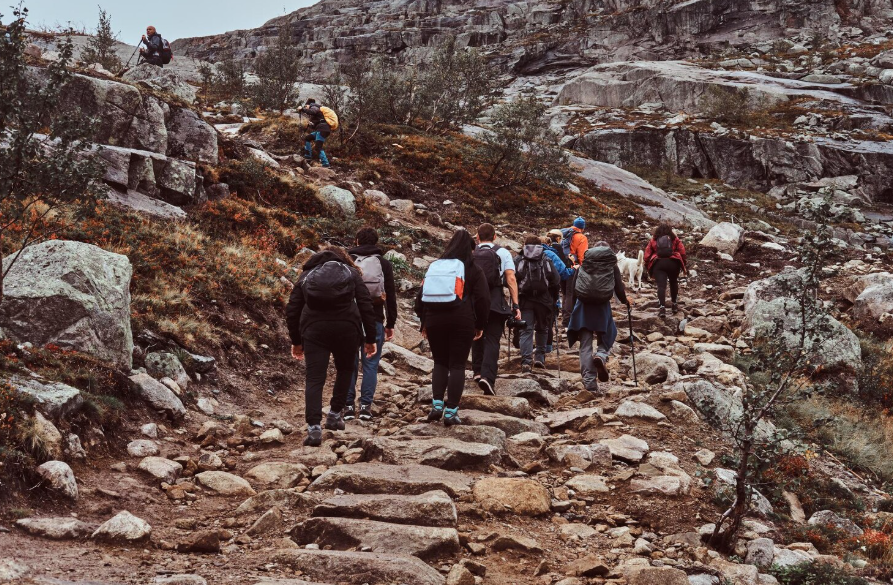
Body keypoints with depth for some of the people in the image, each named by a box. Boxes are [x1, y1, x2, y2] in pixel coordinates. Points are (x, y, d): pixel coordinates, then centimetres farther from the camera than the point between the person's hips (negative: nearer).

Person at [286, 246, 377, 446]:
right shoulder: (351, 273, 18)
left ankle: (313, 428, -12)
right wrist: (370, 339, 10)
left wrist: (296, 341, 25)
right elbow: (366, 307, 7)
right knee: (345, 370, 24)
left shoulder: (306, 275, 21)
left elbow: (292, 311, 16)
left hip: (313, 330, 0)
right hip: (346, 329, 0)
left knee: (314, 379, 0)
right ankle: (334, 415, 26)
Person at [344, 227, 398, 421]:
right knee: (371, 364, 3)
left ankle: (349, 405, 5)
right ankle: (366, 406, -1)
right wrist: (391, 324, 7)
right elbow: (390, 295, 3)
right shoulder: (383, 264, 4)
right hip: (374, 320, -1)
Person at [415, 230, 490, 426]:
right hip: (462, 321, -3)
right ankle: (451, 411, -1)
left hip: (435, 320, 3)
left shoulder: (435, 266, 13)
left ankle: (437, 404, 4)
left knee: (440, 363, 17)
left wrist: (424, 322, 18)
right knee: (457, 365, 2)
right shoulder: (473, 269, 3)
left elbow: (421, 295, 13)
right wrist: (480, 325, 6)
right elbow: (483, 298, -3)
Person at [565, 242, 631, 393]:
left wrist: (573, 306, 20)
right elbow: (619, 288, 5)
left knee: (585, 345, 6)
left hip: (583, 306, 1)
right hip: (602, 307, -1)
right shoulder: (612, 267, 7)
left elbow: (573, 288, 9)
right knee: (606, 338, 18)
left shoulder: (583, 266, 11)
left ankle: (590, 383, 1)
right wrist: (625, 300, 25)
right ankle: (601, 356, -17)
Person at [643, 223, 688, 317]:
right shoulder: (675, 239, 18)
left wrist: (648, 266, 21)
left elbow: (647, 254, 14)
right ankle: (675, 304, 29)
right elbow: (682, 251, 9)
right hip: (673, 262, 1)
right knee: (673, 282, 24)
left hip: (658, 263, -1)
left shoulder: (653, 240, 19)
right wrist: (683, 264, 16)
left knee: (661, 285, -9)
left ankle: (662, 307, -25)